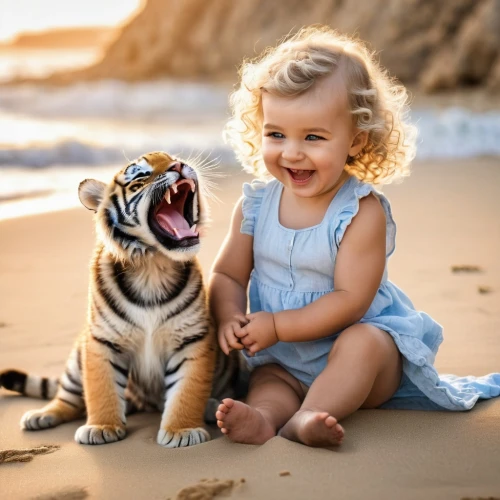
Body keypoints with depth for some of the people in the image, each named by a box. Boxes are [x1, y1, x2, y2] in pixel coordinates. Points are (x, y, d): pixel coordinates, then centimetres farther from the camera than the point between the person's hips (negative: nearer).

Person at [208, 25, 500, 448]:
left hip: (364, 337, -4)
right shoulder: (256, 204, -2)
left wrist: (276, 325, -26)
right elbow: (227, 275, 2)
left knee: (359, 344, -35)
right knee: (267, 379, -23)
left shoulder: (362, 212, -19)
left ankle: (305, 418, -49)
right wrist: (230, 319, -20)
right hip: (286, 359, 5)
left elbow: (350, 300, -24)